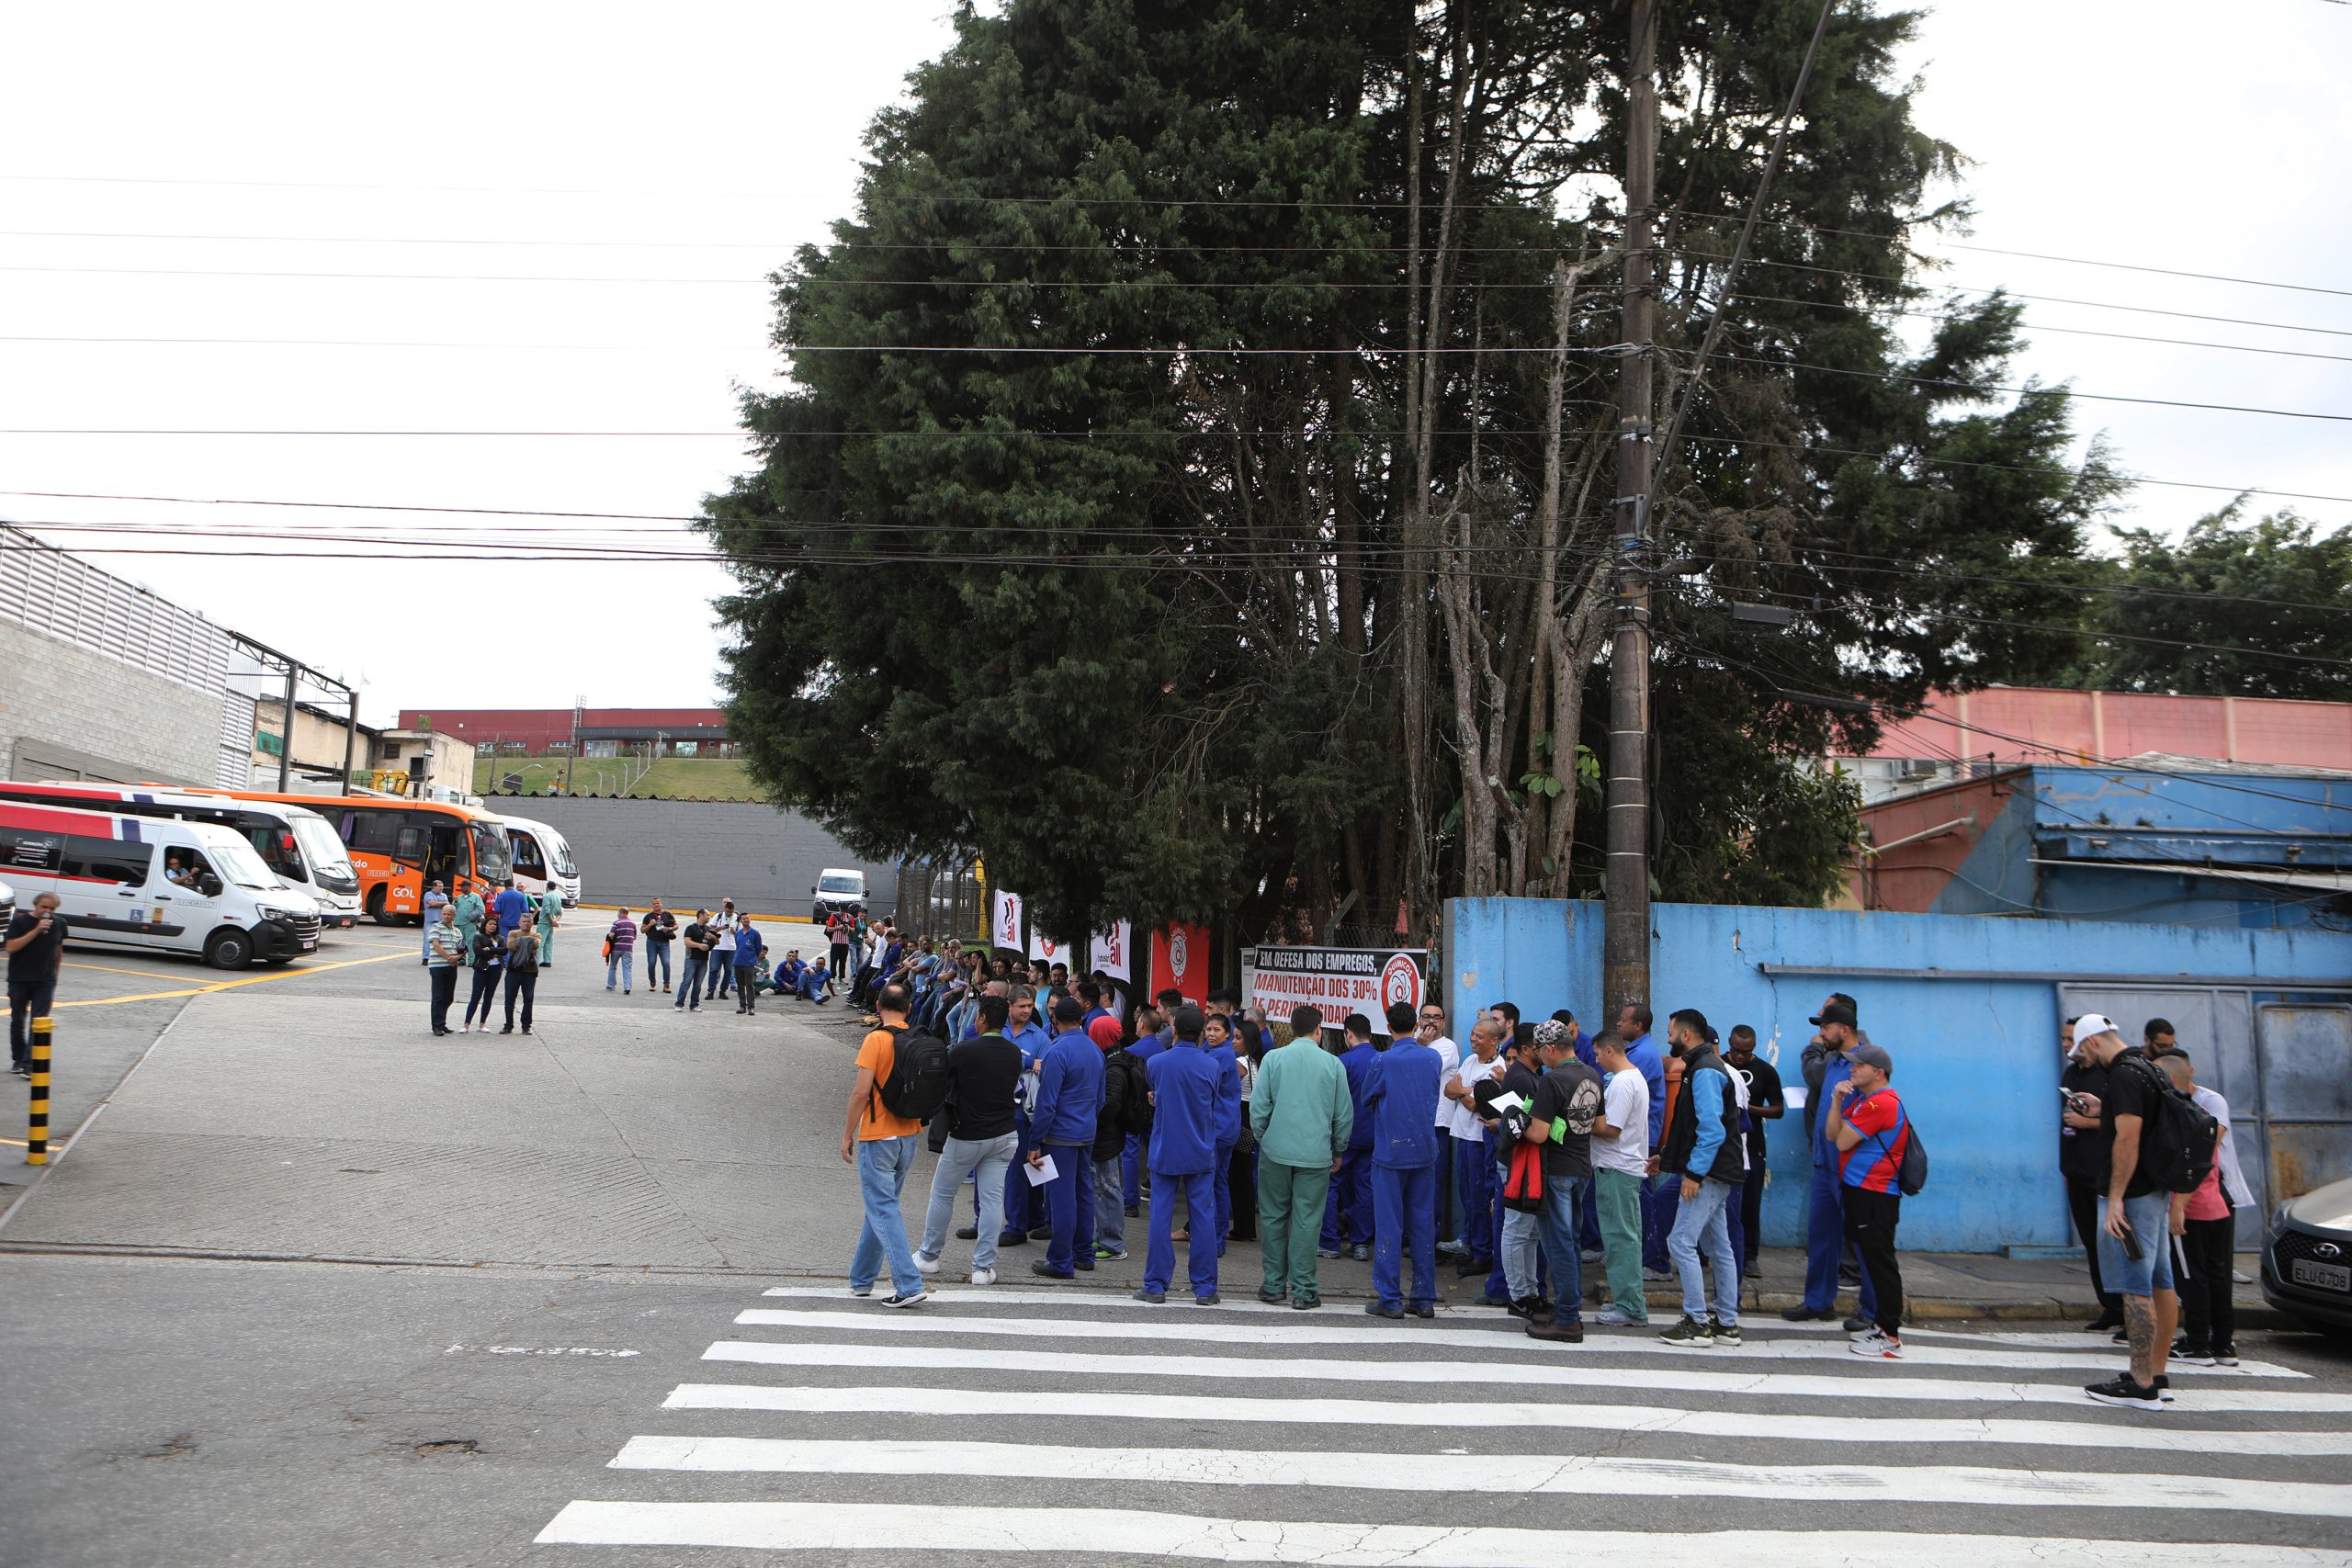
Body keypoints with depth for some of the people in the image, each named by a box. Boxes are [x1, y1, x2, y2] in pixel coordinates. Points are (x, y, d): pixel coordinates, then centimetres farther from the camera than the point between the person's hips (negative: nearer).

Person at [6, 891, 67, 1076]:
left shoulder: (59, 923, 5)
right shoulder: (19, 921, -5)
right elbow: (11, 947, -17)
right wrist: (36, 930, -24)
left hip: (45, 982, 1)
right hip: (19, 980, -1)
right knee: (18, 1021, 12)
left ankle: (29, 1065, -11)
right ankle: (17, 1059, 28)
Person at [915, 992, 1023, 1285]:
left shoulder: (963, 1050, -17)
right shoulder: (1015, 1053, -1)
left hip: (967, 1136, -4)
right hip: (1004, 1135, 4)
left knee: (942, 1194, 13)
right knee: (993, 1198, 6)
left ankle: (929, 1256, 25)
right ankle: (984, 1267, 7)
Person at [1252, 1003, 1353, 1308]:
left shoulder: (1273, 1058, -1)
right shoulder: (1333, 1064, 0)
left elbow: (1258, 1107, -1)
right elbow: (1344, 1114, 6)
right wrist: (1338, 1150, 19)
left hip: (1276, 1151, 0)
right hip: (1316, 1154, 0)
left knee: (1273, 1218, 11)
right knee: (1306, 1221, 4)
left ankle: (1274, 1286, 16)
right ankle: (1303, 1290, 7)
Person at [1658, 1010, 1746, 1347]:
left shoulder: (1704, 1071, -16)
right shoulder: (1703, 1066, 17)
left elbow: (1712, 1129, -24)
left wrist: (1694, 1173, -22)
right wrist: (1666, 1156, 20)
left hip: (1709, 1173, -11)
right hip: (1714, 1173, 11)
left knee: (1681, 1242, -9)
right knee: (1717, 1247, 12)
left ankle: (1697, 1323, -5)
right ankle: (1727, 1323, 17)